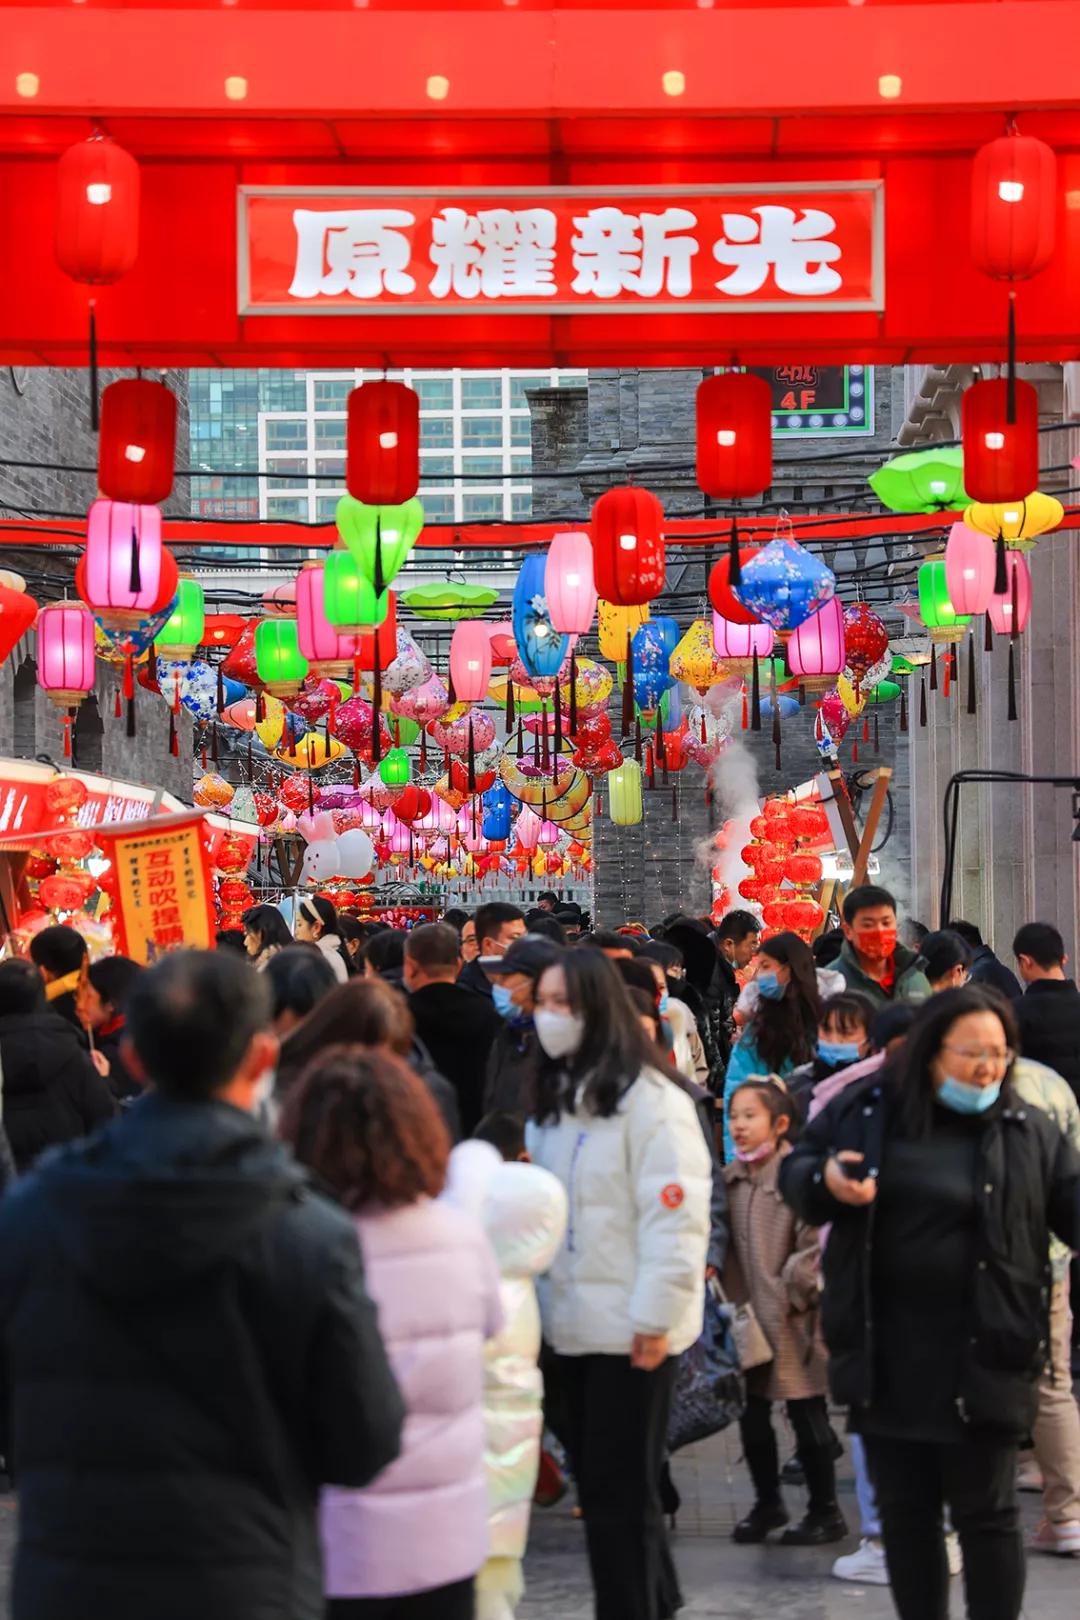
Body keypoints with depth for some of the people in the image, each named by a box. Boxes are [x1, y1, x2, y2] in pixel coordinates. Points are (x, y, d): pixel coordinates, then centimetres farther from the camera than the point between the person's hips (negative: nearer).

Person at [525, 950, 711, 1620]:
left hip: (629, 1329, -8)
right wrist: (533, 1299, 11)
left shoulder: (648, 1097, -13)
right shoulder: (552, 1099, 13)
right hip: (571, 1323, 8)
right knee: (597, 1485, 14)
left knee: (619, 1492, -2)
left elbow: (676, 1215, -18)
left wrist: (655, 1317, -20)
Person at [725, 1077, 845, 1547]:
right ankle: (767, 1503, 29)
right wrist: (731, 1294, 5)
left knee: (807, 1415, 3)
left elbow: (815, 1244, -14)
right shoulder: (729, 1178, 7)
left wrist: (787, 1290, -13)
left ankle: (825, 1511, 15)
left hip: (791, 1318, -6)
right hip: (746, 1313, 6)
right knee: (751, 1415, 13)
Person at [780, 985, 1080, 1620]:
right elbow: (794, 1170, 11)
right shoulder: (864, 1108, 3)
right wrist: (826, 1181, -12)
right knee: (904, 1511, 12)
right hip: (885, 1353, 2)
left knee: (986, 1513, 4)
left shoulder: (1029, 1131, -1)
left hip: (981, 1357, -2)